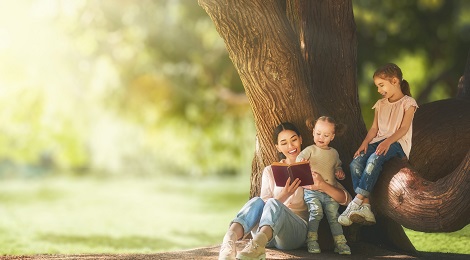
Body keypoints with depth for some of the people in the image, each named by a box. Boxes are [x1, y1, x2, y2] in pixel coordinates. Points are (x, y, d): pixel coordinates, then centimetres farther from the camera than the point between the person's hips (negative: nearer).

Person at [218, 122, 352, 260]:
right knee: (257, 201, -31)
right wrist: (284, 195, -11)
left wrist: (322, 185, -12)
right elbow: (264, 204, 11)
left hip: (298, 229, -2)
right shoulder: (270, 171, 26)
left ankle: (257, 244, -67)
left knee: (273, 204, -34)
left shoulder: (313, 170, 20)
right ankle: (230, 240, -61)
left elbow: (346, 199, 8)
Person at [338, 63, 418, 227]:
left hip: (397, 142, -6)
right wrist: (365, 143, -5)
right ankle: (365, 207, -36)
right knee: (356, 163, -25)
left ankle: (356, 203, -41)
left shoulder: (408, 102, 2)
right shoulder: (380, 104, 21)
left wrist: (388, 141, -26)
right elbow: (374, 128, 14)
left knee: (374, 159, -38)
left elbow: (404, 128, -10)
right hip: (379, 141, 6)